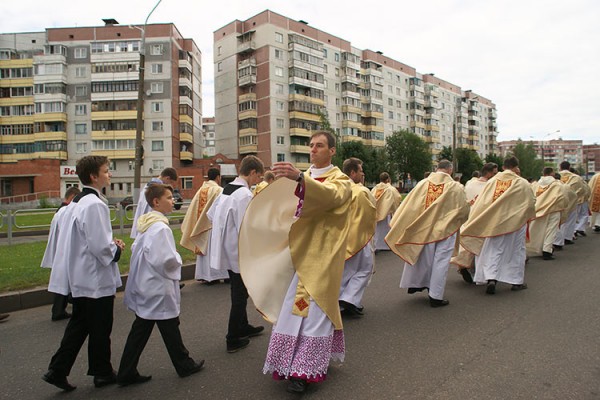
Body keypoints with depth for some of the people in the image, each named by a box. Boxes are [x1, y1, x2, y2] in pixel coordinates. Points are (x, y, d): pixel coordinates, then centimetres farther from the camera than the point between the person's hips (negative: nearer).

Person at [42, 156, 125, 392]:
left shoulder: (76, 202, 8)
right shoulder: (95, 205, -22)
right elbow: (101, 247, -25)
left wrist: (110, 242, 8)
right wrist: (117, 249, -6)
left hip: (80, 277, 9)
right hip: (96, 279, -8)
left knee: (78, 325, 20)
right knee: (100, 329, 9)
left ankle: (57, 370, 24)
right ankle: (102, 373, 26)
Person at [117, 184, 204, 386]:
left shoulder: (145, 224, 8)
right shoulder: (160, 228, -22)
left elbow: (135, 249, 19)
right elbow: (167, 260, -28)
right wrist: (178, 259, -7)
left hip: (144, 286, 9)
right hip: (159, 288, -9)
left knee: (141, 329, 15)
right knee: (170, 328, 8)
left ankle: (127, 373, 22)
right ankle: (184, 366, 25)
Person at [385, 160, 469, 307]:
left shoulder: (422, 184, -4)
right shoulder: (456, 187, -9)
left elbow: (409, 206, -2)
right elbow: (463, 210, 0)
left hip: (425, 229, 3)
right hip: (445, 229, -3)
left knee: (424, 259, 18)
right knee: (440, 262, 4)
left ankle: (417, 284, 32)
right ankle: (436, 296, 9)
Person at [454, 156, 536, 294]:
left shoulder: (492, 181, -2)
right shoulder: (522, 183, -6)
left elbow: (481, 202, -1)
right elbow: (531, 202, 3)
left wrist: (472, 219, 8)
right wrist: (529, 216, 22)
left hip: (495, 222, 2)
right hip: (515, 222, -1)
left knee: (494, 251, 7)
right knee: (516, 250, 12)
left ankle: (491, 278, -8)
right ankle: (516, 281, 19)